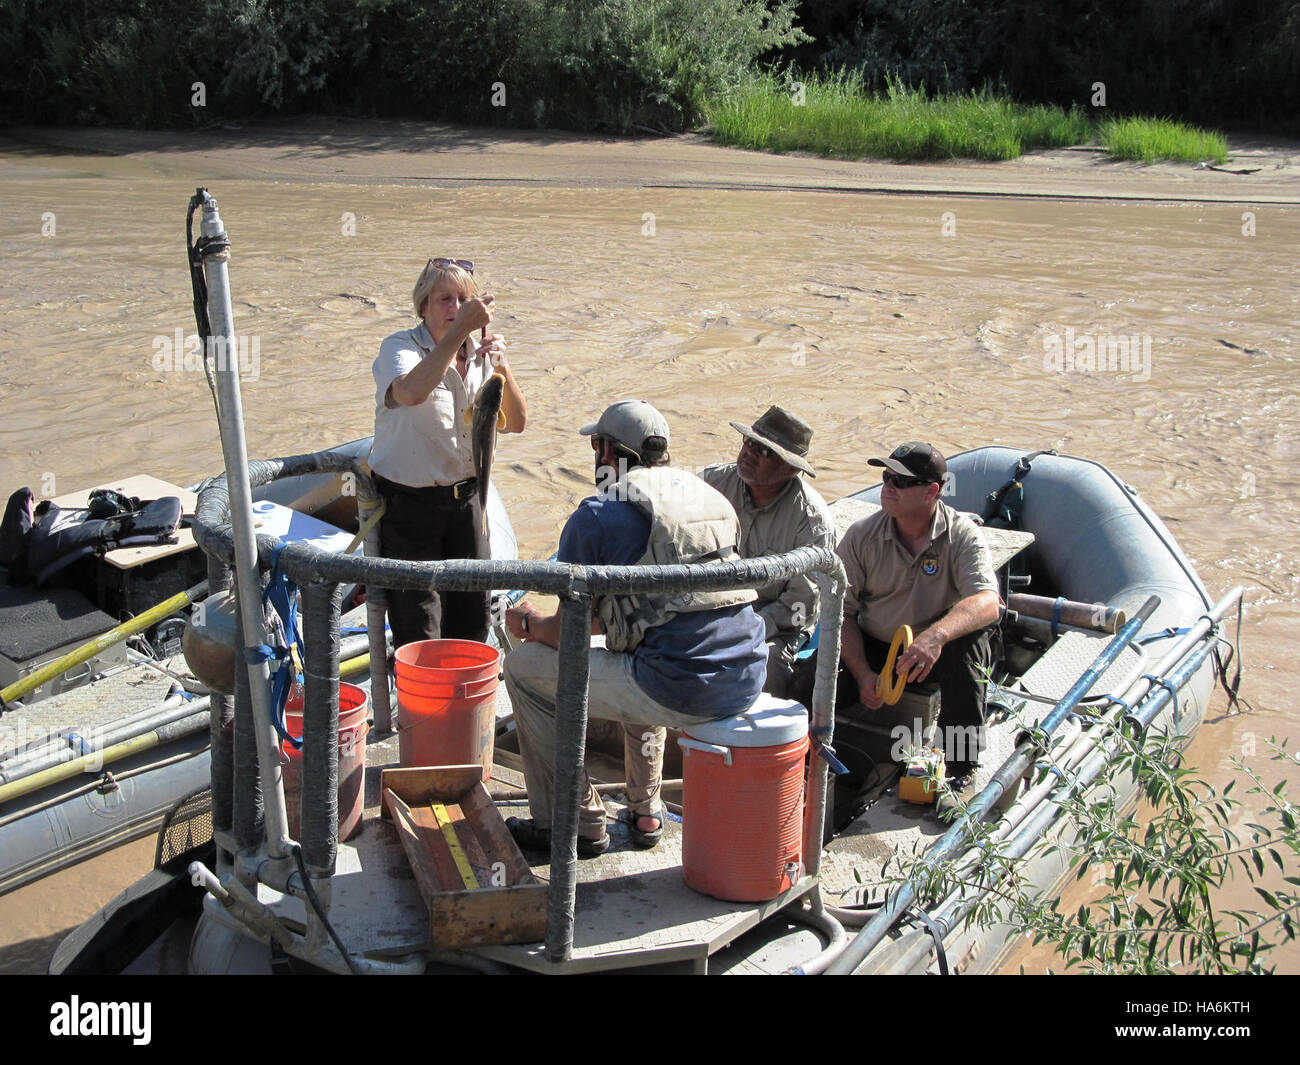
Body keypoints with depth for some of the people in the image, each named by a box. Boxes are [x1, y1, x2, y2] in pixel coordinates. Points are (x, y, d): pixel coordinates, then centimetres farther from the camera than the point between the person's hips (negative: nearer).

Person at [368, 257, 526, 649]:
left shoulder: (480, 353, 4)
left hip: (464, 496, 5)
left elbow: (516, 423, -1)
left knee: (471, 615, 11)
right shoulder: (400, 348, -13)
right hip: (407, 502, -5)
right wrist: (459, 330, -38)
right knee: (418, 631, -2)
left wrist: (502, 370, -18)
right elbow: (411, 392, -37)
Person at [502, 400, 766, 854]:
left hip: (680, 691, -7)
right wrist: (601, 614, 39)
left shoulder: (595, 517, -3)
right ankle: (645, 813, 37)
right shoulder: (708, 495, 18)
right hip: (746, 681, 8)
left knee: (524, 667, 12)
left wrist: (529, 624, 24)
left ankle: (578, 822, 19)